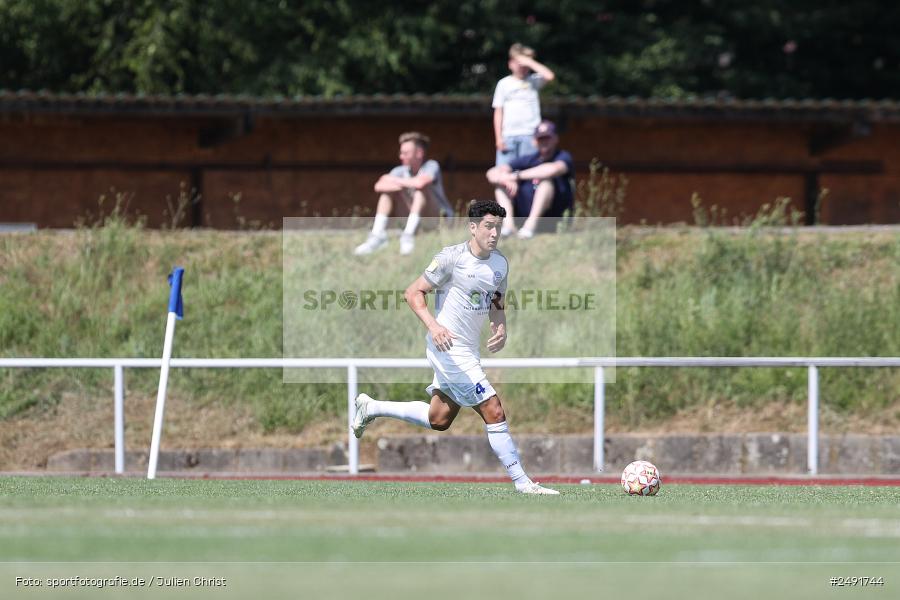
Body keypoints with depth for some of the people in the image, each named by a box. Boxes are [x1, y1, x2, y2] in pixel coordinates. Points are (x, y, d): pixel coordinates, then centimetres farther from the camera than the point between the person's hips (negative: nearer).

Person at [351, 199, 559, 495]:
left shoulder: (501, 264, 7)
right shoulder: (451, 257, -15)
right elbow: (413, 293, -11)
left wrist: (501, 329, 0)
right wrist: (433, 326, -27)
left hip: (470, 349, 9)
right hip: (449, 347, -9)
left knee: (438, 420, 18)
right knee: (494, 413, -12)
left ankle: (370, 407, 35)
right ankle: (522, 482, -6)